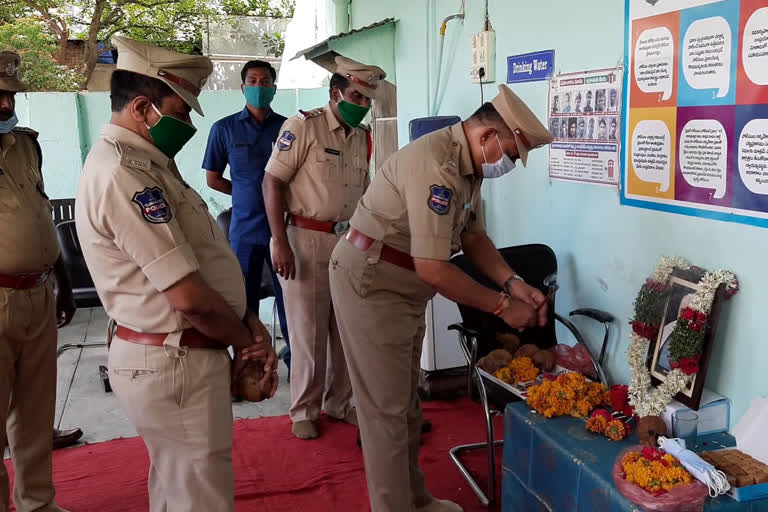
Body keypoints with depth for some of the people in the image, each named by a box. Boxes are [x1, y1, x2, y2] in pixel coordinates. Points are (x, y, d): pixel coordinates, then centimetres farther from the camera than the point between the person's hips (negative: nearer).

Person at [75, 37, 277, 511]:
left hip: (172, 357, 10)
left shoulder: (145, 163, 11)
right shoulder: (121, 174, -22)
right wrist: (247, 341, -7)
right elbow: (190, 297, -25)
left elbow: (201, 259, 11)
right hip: (174, 364, -10)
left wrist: (249, 321, -1)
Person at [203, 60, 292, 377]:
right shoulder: (225, 129, 4)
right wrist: (248, 195, 5)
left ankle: (295, 361, 21)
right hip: (245, 229, 0)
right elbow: (213, 178, 10)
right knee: (244, 302, 8)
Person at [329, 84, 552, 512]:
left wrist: (514, 283, -5)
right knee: (387, 408, 0)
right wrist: (502, 305, -21)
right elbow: (433, 269, -30)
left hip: (404, 287, 10)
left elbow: (473, 236, 10)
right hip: (371, 283, -10)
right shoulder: (436, 166, -28)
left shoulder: (470, 163, 3)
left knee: (406, 401, 19)